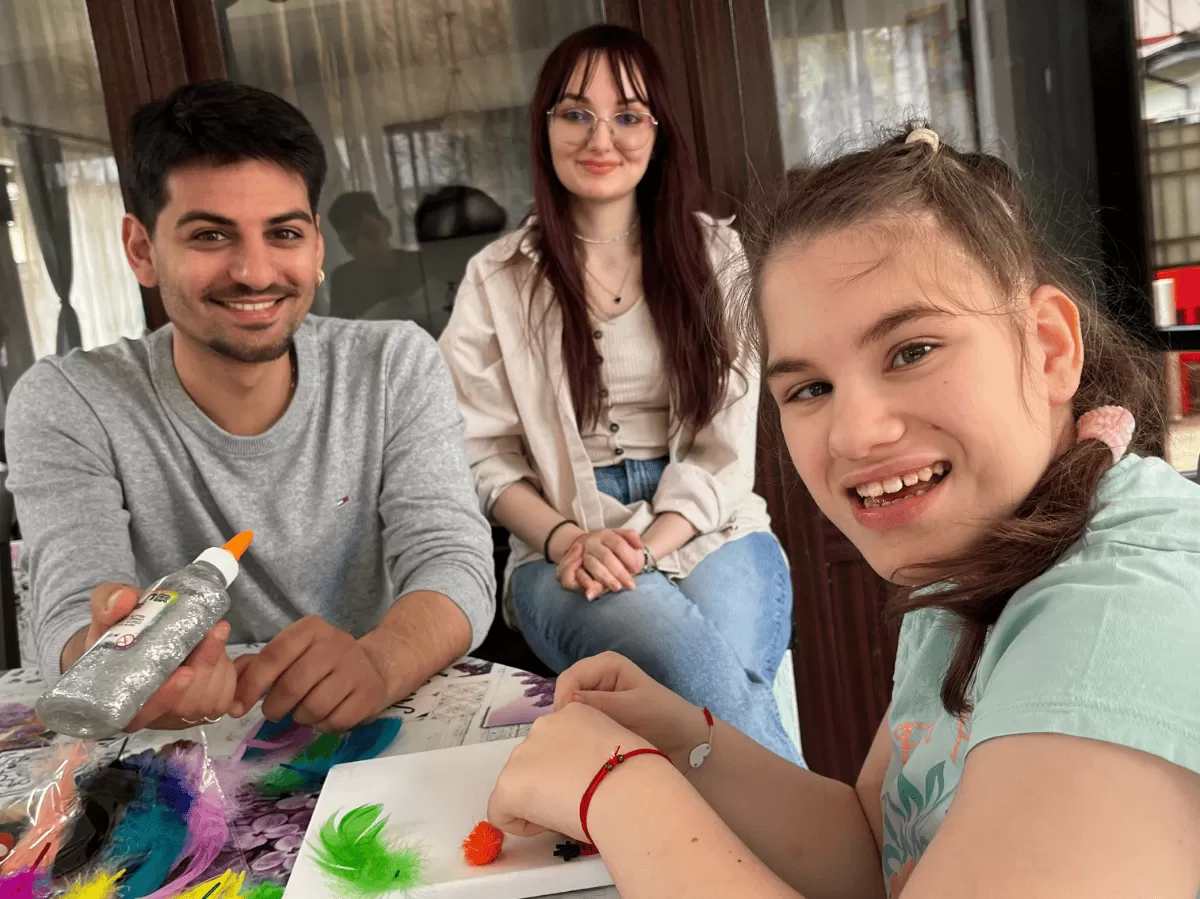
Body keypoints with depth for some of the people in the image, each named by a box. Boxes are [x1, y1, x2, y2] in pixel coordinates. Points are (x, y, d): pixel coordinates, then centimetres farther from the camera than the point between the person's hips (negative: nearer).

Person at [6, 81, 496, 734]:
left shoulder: (397, 366, -4)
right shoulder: (64, 406, -8)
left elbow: (455, 563, -14)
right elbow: (74, 619, -17)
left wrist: (375, 664, -36)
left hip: (383, 732, 0)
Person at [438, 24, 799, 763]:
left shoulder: (714, 254, 7)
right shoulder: (498, 278, 6)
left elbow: (727, 436, 1)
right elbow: (484, 454, 4)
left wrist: (648, 544, -15)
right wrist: (566, 541, -15)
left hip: (709, 532, 1)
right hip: (567, 551, -1)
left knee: (725, 667, -33)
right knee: (698, 661, -33)